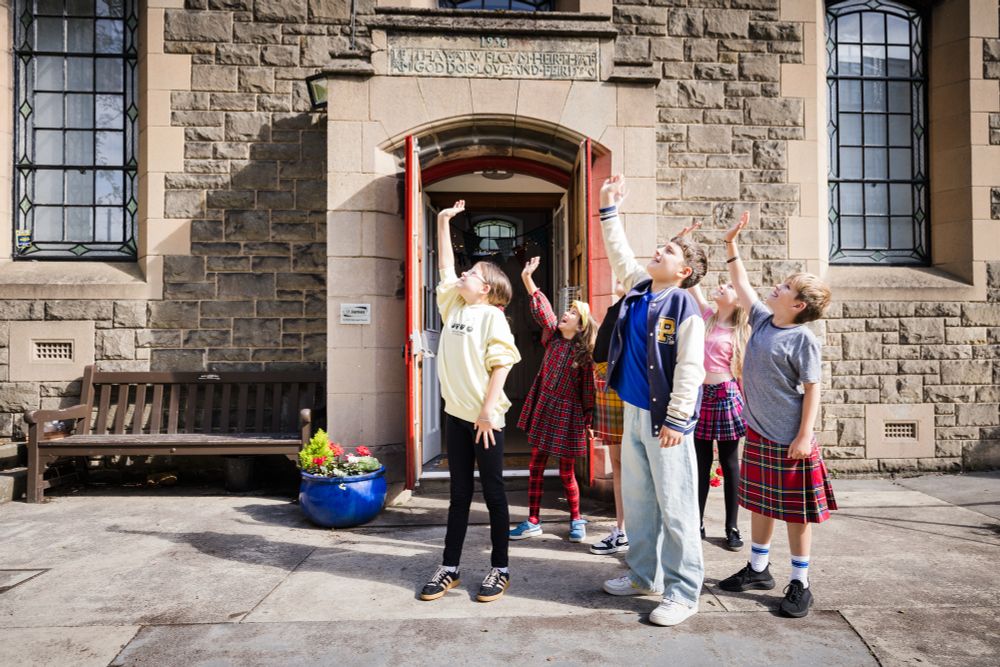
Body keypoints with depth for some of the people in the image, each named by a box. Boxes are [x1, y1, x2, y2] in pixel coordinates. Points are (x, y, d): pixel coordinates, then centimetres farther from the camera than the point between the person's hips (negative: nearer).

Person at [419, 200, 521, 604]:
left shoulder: (492, 315, -7)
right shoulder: (453, 305, 11)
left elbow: (501, 364, -12)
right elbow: (445, 267, 19)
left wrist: (488, 410, -17)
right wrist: (444, 222, 20)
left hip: (485, 417, -6)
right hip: (456, 413, 6)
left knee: (493, 491, 4)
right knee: (459, 492, 13)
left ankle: (500, 569, 16)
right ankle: (449, 568, 21)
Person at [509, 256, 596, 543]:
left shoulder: (584, 353, -6)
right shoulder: (553, 336, 3)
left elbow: (588, 389, -4)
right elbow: (542, 311, -7)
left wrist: (590, 421, -2)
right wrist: (528, 278, -16)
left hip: (568, 413, -4)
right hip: (543, 408, 4)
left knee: (566, 472, 4)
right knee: (536, 466, 6)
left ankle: (577, 520, 25)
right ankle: (533, 521, 17)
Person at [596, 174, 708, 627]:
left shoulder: (684, 307, -12)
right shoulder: (639, 291, 9)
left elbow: (689, 369, -16)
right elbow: (619, 255, 23)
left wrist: (676, 420, -18)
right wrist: (609, 209, 24)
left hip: (665, 420, -8)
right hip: (633, 414, 8)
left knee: (675, 508, 1)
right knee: (636, 501, 16)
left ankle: (683, 593, 14)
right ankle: (643, 576, 32)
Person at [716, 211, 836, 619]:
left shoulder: (802, 339, -14)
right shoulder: (763, 320, 5)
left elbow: (812, 389, -14)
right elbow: (741, 284, 15)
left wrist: (805, 437, -18)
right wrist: (731, 243, 14)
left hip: (789, 440, -7)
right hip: (757, 433, 7)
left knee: (795, 510, 6)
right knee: (759, 503, 16)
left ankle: (800, 583, 19)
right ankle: (758, 569, 31)